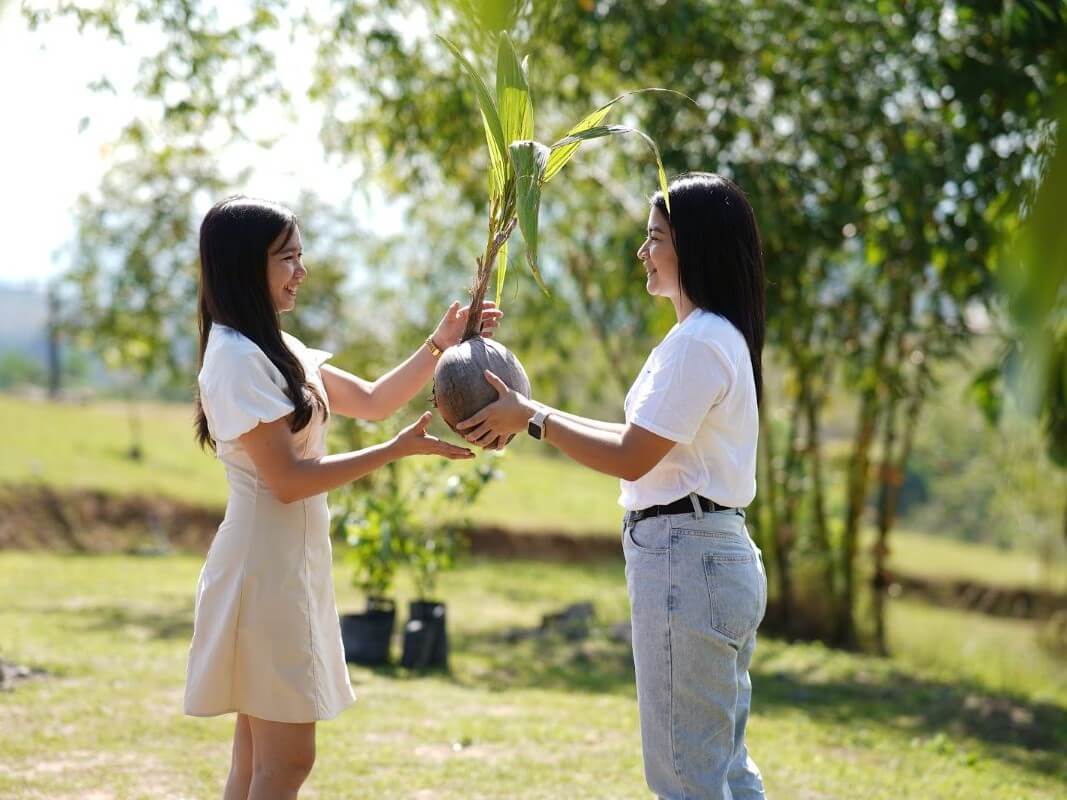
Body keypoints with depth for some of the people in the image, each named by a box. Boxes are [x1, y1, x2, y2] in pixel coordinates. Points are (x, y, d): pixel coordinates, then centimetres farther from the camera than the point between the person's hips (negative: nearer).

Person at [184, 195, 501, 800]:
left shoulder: (275, 348, 13)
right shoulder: (237, 358, -16)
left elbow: (372, 401, 18)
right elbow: (287, 479, -19)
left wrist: (440, 344, 5)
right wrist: (397, 451, -19)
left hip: (291, 562, 10)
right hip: (266, 565, -10)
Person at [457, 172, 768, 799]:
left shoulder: (699, 343, -16)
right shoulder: (721, 337, 16)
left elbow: (631, 458, -16)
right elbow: (646, 439, 17)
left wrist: (531, 417, -7)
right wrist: (534, 416, 13)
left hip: (685, 558, -11)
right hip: (722, 554, 11)